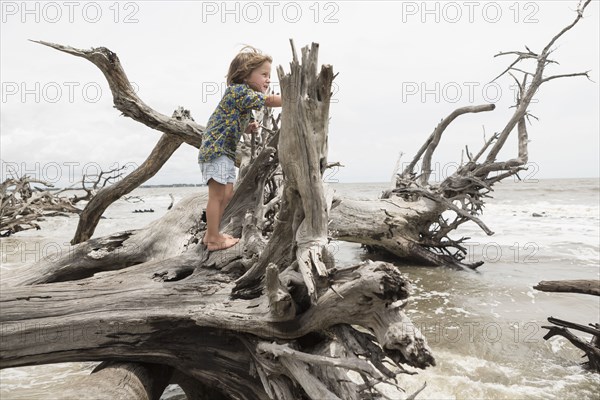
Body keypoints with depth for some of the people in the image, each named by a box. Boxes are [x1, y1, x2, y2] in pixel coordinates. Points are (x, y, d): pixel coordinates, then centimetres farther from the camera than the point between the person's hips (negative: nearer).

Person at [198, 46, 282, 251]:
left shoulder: (242, 94, 17)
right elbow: (270, 100, -22)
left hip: (226, 151, 10)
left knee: (227, 194, 12)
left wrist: (249, 127, 3)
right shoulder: (239, 90, -14)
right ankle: (213, 239, 1)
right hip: (215, 149, -10)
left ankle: (212, 234, 22)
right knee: (217, 195, -7)